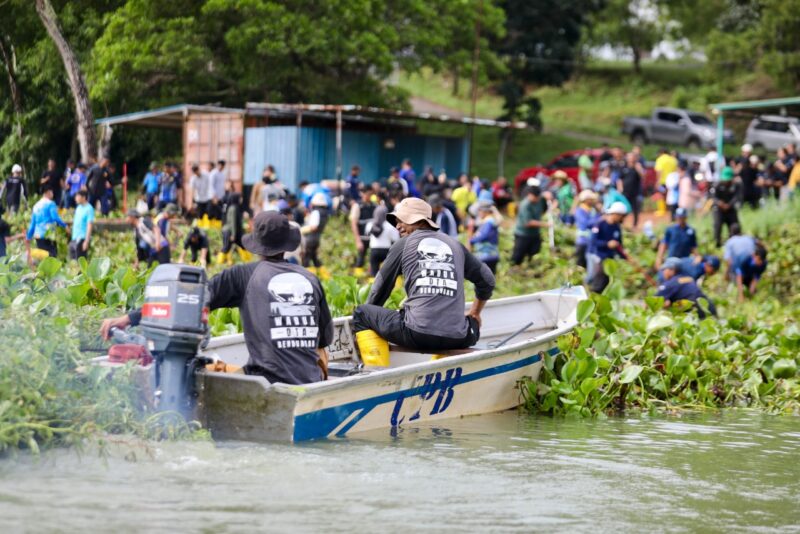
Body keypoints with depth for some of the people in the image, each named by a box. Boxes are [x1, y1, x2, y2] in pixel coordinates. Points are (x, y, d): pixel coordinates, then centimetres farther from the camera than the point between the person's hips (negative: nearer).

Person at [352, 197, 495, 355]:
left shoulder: (403, 244, 10)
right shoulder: (455, 245, 18)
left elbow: (381, 287, 16)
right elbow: (487, 280, 26)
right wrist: (475, 314, 43)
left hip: (418, 335, -4)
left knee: (360, 312, 14)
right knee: (473, 327, 39)